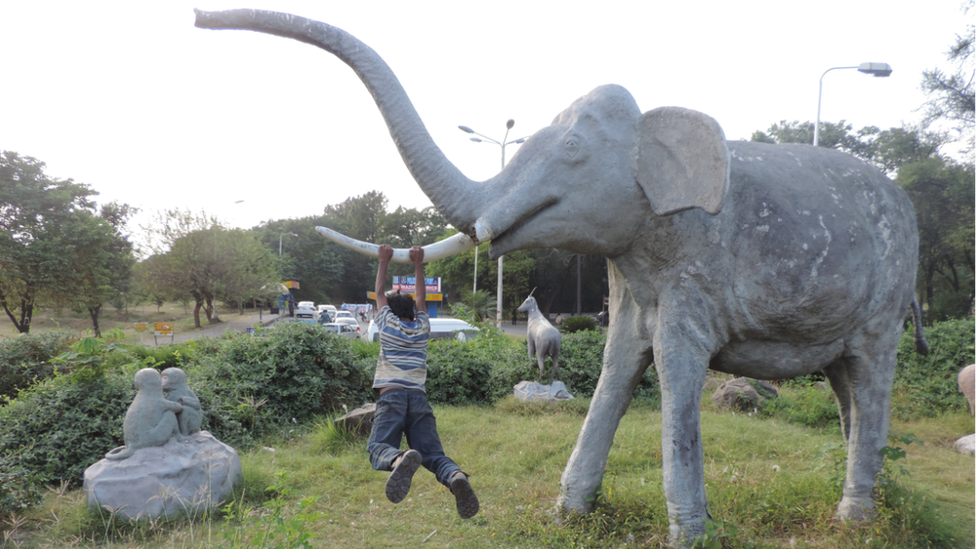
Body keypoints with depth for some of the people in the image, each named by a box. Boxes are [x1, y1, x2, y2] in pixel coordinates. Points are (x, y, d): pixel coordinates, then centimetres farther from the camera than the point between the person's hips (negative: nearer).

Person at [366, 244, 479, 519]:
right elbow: (422, 298, 36)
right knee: (432, 453, -10)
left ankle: (399, 459, -54)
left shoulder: (387, 324, 17)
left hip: (391, 395, -2)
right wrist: (418, 264, 41)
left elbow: (380, 293, 31)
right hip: (419, 398, 2)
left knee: (378, 447, -18)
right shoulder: (422, 327, 21)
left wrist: (384, 262, 40)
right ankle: (456, 476, -43)